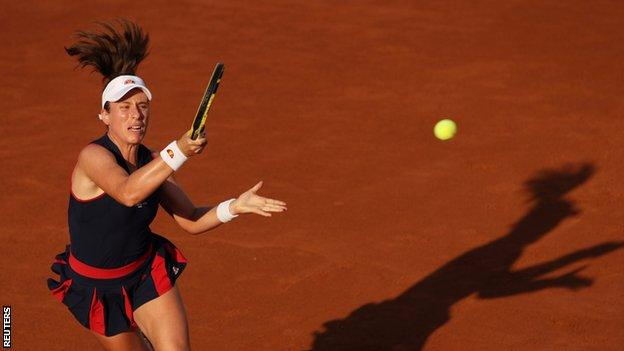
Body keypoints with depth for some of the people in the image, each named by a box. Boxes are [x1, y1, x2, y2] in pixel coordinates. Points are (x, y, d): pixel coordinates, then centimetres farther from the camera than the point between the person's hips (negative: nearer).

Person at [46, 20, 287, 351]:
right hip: (96, 286, -4)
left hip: (148, 273, 4)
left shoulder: (152, 161, -6)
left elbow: (191, 220, -4)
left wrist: (235, 206, -21)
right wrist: (178, 151, -55)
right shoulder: (93, 156, -25)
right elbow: (128, 192, -45)